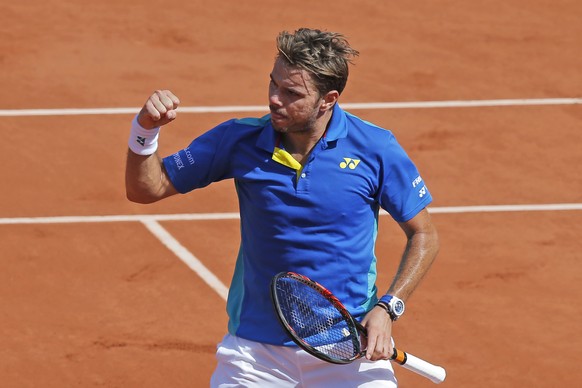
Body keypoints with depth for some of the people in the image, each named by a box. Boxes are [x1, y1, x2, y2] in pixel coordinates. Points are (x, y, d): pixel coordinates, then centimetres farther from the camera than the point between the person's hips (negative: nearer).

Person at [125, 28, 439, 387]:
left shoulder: (375, 148, -9)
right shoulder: (239, 140, -6)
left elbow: (423, 234, 1)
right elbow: (146, 189, 0)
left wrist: (388, 308, -11)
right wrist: (146, 129, -19)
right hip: (257, 346, 1)